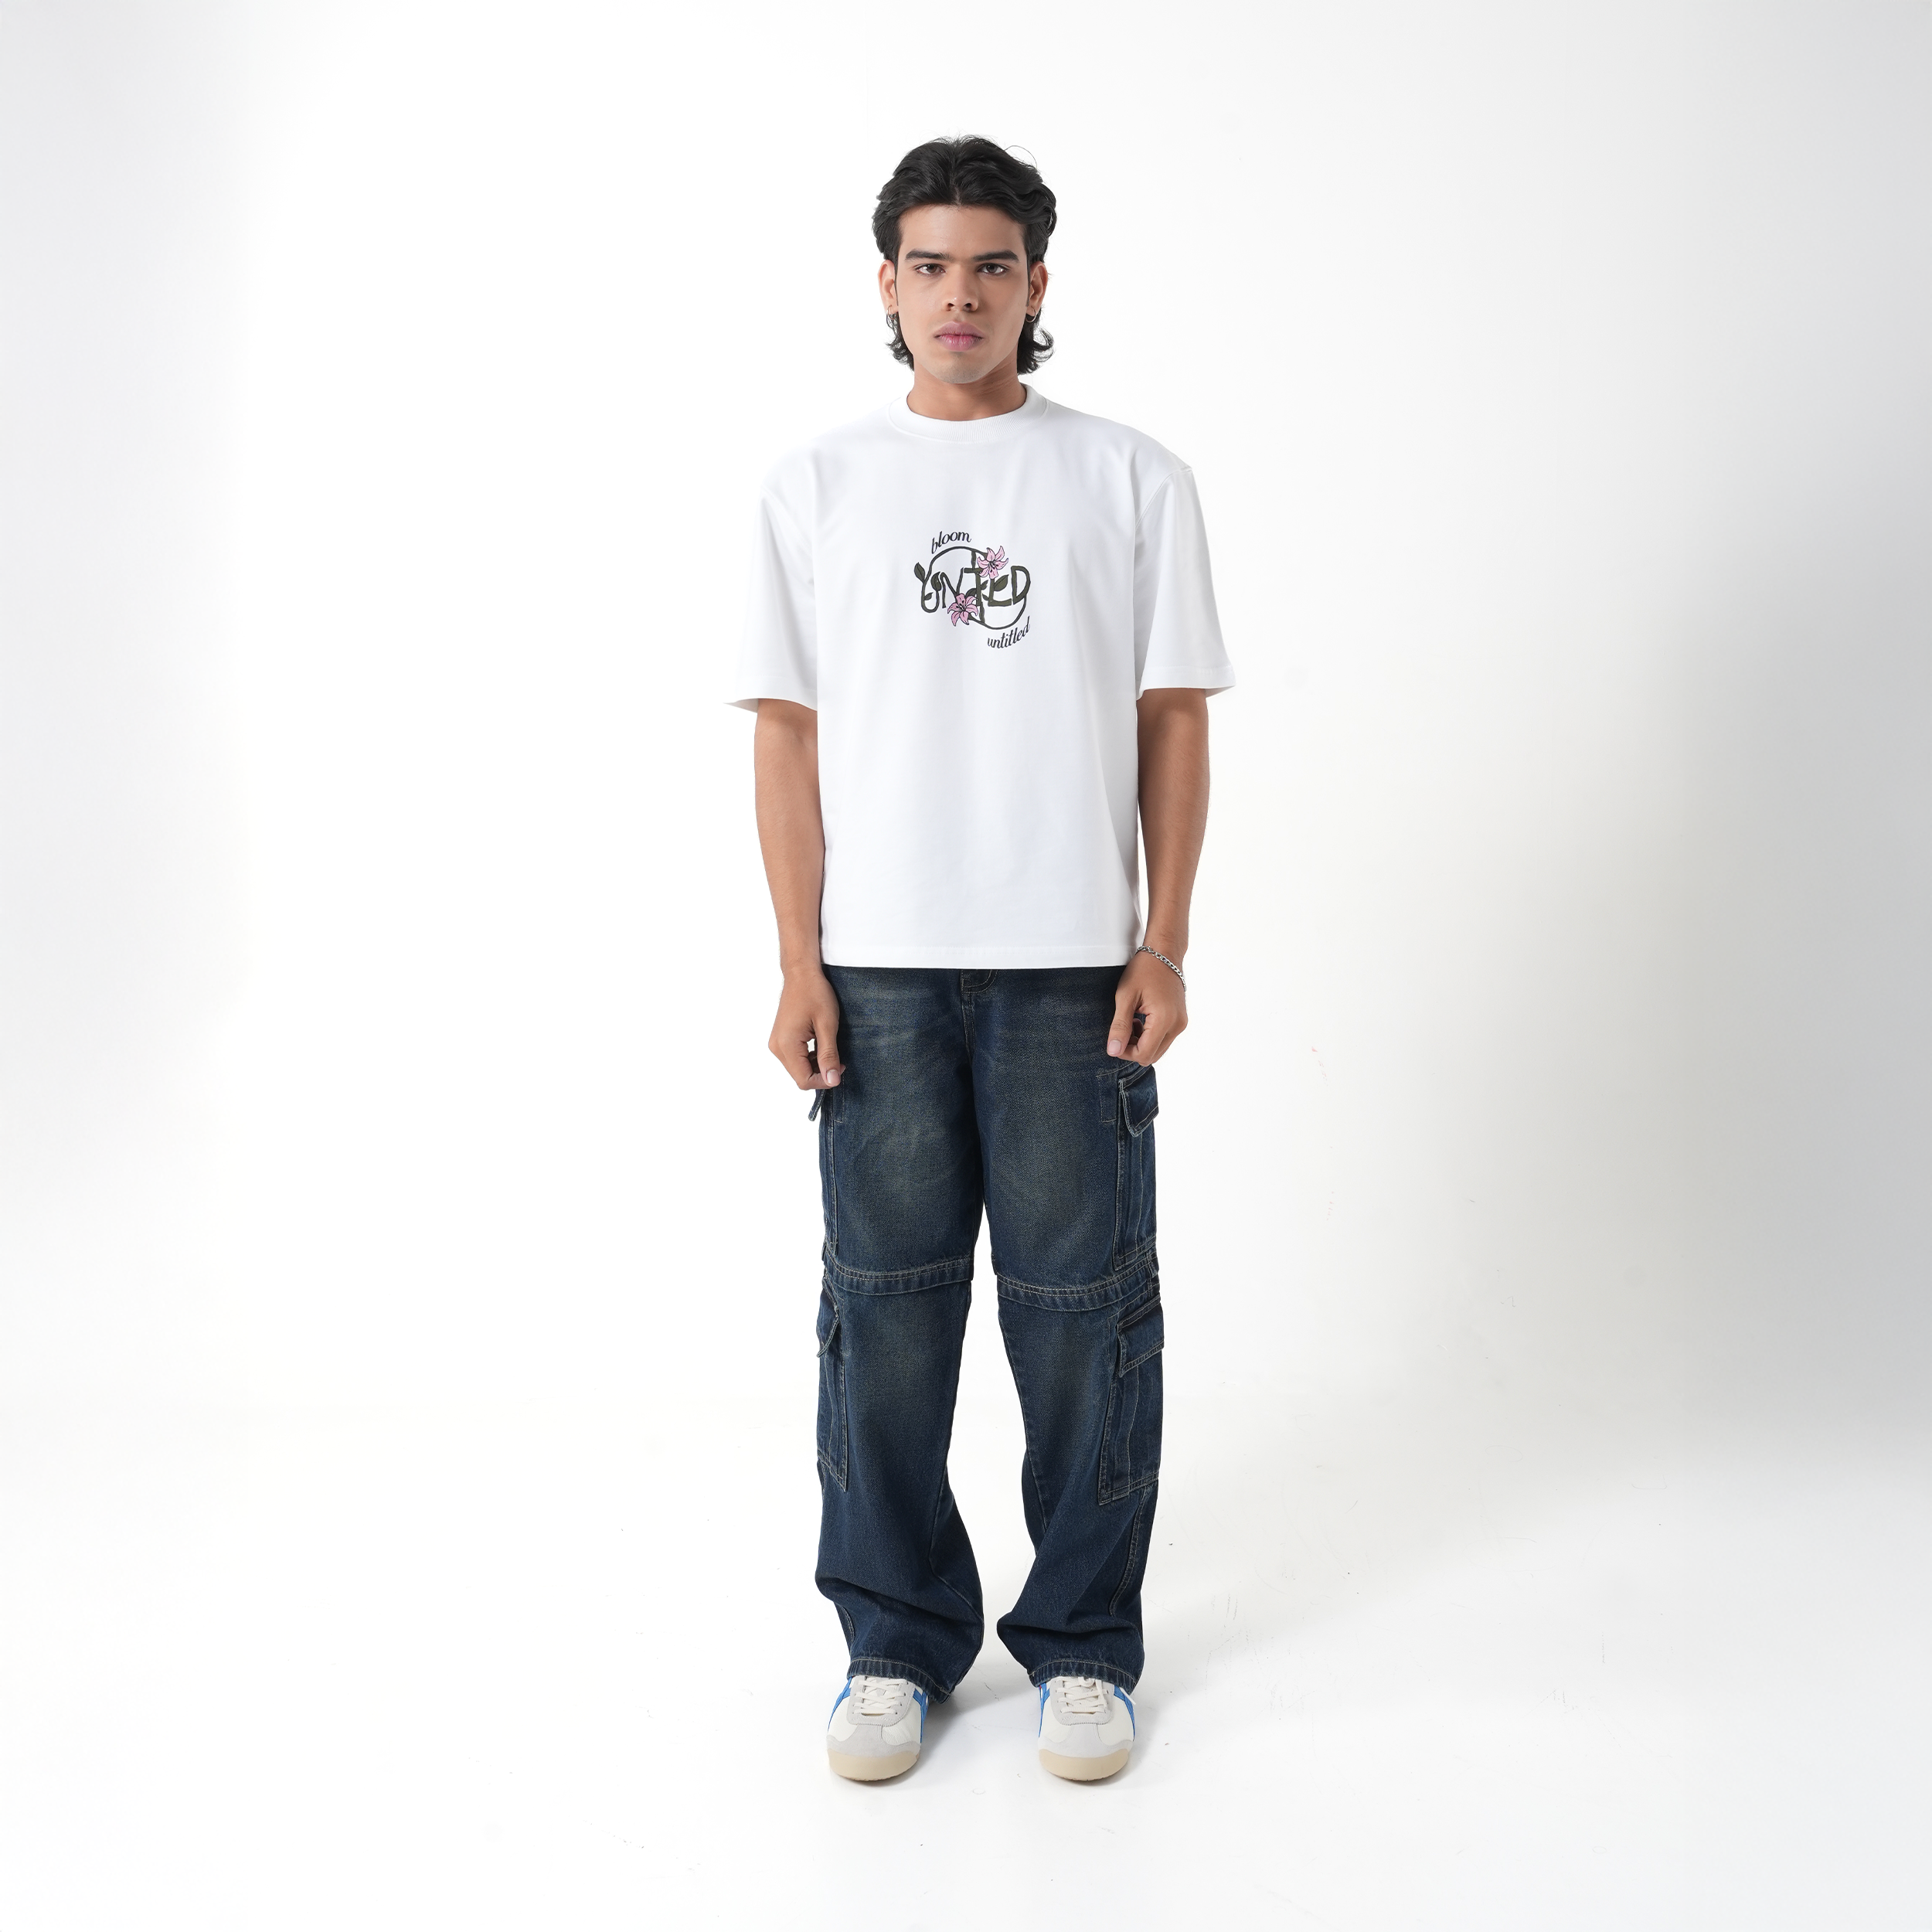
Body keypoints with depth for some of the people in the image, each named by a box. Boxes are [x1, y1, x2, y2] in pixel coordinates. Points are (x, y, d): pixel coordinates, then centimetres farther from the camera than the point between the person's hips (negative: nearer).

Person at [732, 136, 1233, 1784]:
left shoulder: (1134, 482, 6)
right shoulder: (818, 488, 8)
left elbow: (1175, 722, 5)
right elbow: (789, 732, 6)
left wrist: (1166, 945, -2)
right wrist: (799, 962, -2)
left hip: (1074, 966, -1)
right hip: (879, 967, 1)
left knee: (1082, 1305, 5)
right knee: (886, 1304, 7)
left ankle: (1083, 1642, 21)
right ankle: (898, 1638, 23)